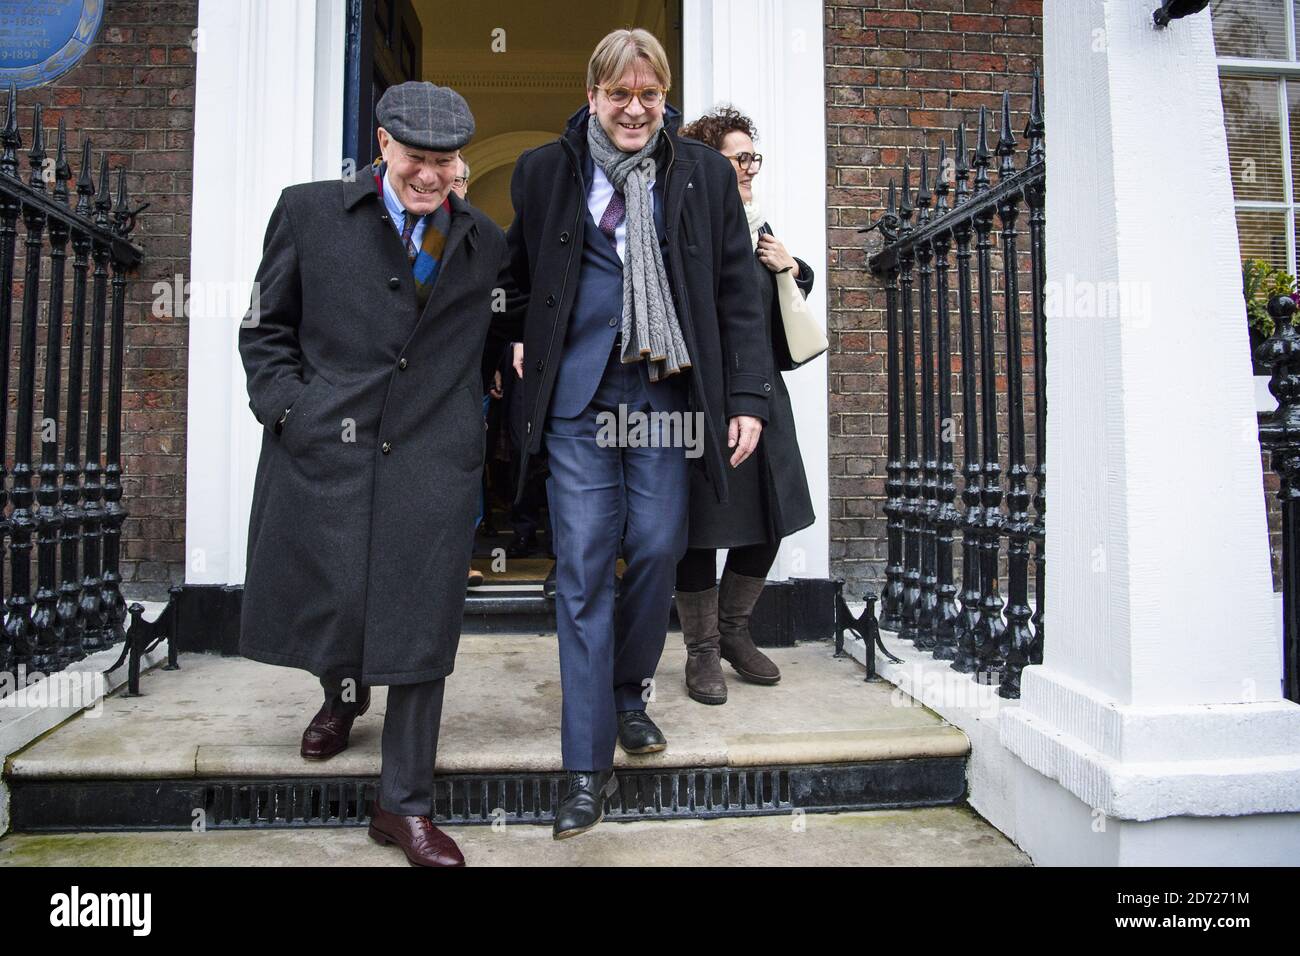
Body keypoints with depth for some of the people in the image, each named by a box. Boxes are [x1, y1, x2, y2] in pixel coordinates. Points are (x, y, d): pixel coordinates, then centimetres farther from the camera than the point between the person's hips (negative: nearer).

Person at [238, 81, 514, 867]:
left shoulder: (487, 245, 9)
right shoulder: (309, 213, 6)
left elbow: (510, 330, 19)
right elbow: (267, 328, 7)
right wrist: (290, 409, -3)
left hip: (431, 462, 0)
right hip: (321, 450, 0)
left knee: (421, 629, 2)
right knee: (322, 602, 9)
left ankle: (405, 805, 18)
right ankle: (343, 694, 47)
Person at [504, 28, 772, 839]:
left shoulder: (704, 174, 7)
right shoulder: (544, 171, 7)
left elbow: (737, 294, 5)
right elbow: (517, 276, 18)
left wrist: (748, 396, -1)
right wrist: (520, 349, 6)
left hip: (666, 394, 1)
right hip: (577, 397, -1)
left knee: (658, 551, 1)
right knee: (582, 570, -3)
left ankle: (629, 693, 31)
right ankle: (589, 769, 7)